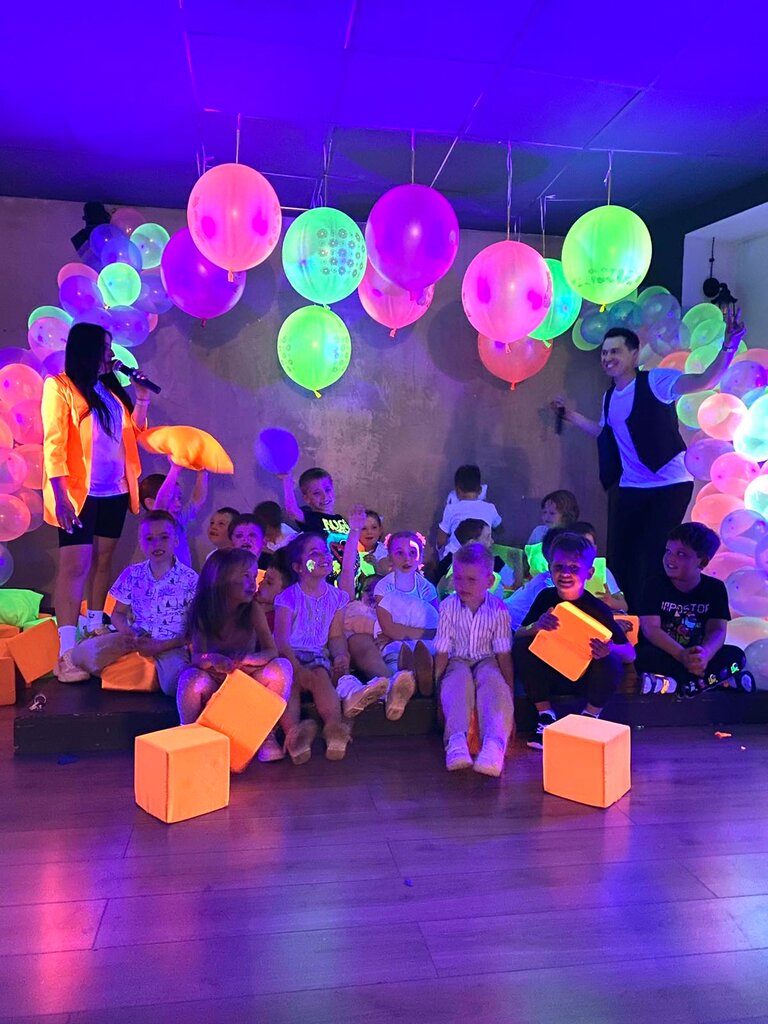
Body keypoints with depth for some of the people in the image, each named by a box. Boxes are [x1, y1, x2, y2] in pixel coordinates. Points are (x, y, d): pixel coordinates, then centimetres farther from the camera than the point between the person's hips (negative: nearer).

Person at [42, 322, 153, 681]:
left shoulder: (110, 389, 13)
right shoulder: (59, 386, -5)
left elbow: (131, 433, 15)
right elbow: (54, 444, -11)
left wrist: (142, 399, 3)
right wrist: (60, 493, -19)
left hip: (114, 492, 6)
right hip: (79, 493, -6)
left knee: (103, 561, 11)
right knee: (75, 564, -10)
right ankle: (66, 654, -11)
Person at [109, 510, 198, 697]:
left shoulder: (190, 580, -9)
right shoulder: (132, 575, 2)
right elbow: (118, 614, 10)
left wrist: (162, 646, -15)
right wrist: (128, 634, -12)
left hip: (171, 646, -3)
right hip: (136, 639, 3)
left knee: (175, 687, -33)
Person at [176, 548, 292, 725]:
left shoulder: (253, 609, -10)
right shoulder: (203, 610, -11)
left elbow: (271, 652, -15)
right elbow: (197, 657, -17)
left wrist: (246, 659, -37)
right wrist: (212, 659, -40)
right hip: (214, 682, -1)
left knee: (281, 667, -25)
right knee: (191, 678, -33)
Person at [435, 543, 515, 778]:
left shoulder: (498, 610, -9)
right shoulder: (448, 606, -8)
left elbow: (504, 655, -7)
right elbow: (442, 653, -5)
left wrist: (509, 695, -9)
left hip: (486, 661, 0)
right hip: (458, 661, 0)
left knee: (493, 682, -34)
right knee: (458, 681, -35)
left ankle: (495, 742, -53)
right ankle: (456, 740, -52)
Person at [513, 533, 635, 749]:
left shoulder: (598, 609, -17)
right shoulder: (546, 598, -8)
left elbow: (630, 654, -15)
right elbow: (517, 634, -8)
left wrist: (609, 649, -39)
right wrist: (536, 626, -30)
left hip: (585, 678, -2)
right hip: (550, 675, 3)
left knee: (611, 662, -31)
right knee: (521, 647, -21)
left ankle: (589, 718, -4)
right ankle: (545, 715, -7)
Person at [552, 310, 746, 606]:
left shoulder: (655, 381, -10)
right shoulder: (610, 397, 12)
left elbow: (705, 381, -24)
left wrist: (728, 346, -39)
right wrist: (571, 415, 22)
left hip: (670, 484, -7)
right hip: (629, 488, 7)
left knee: (653, 558, -13)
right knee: (620, 559, 8)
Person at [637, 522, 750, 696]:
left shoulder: (715, 588, -2)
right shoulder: (655, 585, -9)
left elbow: (717, 630, -13)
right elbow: (651, 629, -19)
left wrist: (704, 654, -37)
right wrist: (682, 655, -36)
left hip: (696, 656, 2)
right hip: (662, 654, -2)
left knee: (734, 655, -21)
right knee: (645, 657, -35)